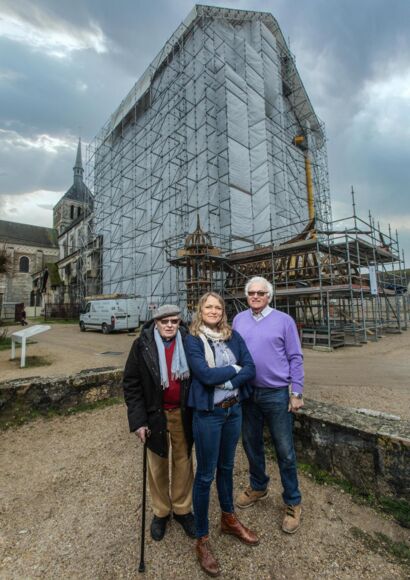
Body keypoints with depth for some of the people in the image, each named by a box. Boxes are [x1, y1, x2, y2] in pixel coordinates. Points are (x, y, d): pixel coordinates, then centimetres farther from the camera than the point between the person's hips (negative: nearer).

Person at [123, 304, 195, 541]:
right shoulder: (142, 345, -11)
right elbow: (131, 384, -6)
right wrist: (138, 420, -9)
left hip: (183, 414, 1)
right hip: (156, 415, -1)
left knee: (183, 462, 16)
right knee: (158, 466, 18)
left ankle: (182, 509, 41)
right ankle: (161, 512, 42)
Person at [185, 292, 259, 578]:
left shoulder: (233, 336, 1)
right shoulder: (193, 340, -12)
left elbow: (251, 369, -5)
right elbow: (205, 375, -24)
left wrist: (225, 381, -18)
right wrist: (234, 369, -12)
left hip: (234, 409, 5)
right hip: (208, 413, -4)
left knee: (226, 466, 23)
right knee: (205, 474, 11)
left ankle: (229, 519, 47)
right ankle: (202, 539, 33)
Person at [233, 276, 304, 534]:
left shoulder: (284, 320, -7)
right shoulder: (239, 320, 2)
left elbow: (295, 358, -5)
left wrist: (297, 393, -7)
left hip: (276, 394, -3)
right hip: (246, 393, 4)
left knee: (285, 451, 9)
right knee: (252, 445, 20)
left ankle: (293, 503, 31)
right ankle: (258, 487, 44)